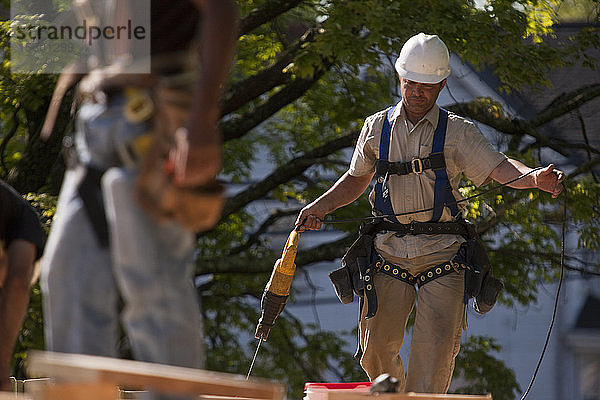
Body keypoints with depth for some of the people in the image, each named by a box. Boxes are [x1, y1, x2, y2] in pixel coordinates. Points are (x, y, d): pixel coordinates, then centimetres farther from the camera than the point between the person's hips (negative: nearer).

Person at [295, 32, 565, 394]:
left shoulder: (458, 132, 2)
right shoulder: (377, 127, 11)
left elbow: (497, 167, -10)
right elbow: (356, 179, 24)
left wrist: (535, 178, -29)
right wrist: (319, 207, 11)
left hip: (442, 252, -2)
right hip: (389, 251, 2)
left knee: (437, 344, -14)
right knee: (377, 347, 2)